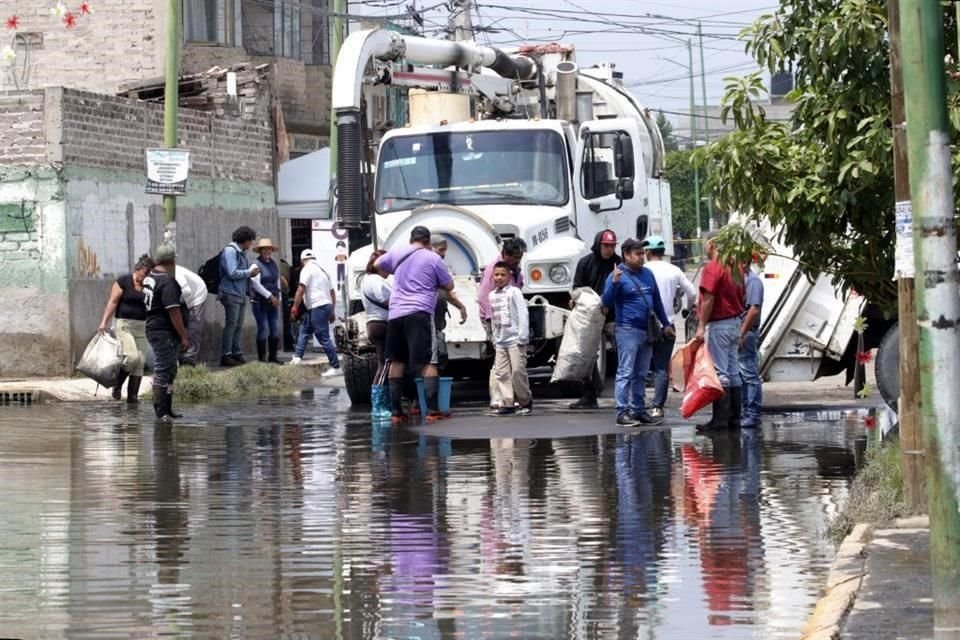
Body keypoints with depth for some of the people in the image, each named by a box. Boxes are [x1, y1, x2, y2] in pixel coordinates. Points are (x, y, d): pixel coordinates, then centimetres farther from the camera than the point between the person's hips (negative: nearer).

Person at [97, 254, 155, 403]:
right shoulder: (124, 282, -5)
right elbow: (112, 302, -7)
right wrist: (104, 322, -14)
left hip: (141, 327, 5)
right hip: (124, 325, -5)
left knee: (140, 362, 0)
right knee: (132, 356, -18)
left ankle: (133, 396, 4)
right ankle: (117, 385, 4)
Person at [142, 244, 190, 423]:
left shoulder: (150, 278, 14)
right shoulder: (167, 282, -17)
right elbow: (174, 311, -21)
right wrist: (184, 336, -17)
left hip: (154, 328, 10)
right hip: (165, 332, -10)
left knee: (168, 370, 17)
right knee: (163, 371, -10)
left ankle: (166, 410, 22)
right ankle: (161, 413, -11)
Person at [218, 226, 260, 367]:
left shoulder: (241, 253, 18)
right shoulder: (230, 251, -12)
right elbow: (232, 273, -20)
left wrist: (252, 272, 4)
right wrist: (249, 271, -10)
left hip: (241, 295, 9)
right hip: (231, 294, -9)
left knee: (239, 326, 10)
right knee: (231, 325, -9)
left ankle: (237, 354, 15)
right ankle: (226, 356, -7)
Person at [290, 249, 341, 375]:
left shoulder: (307, 269, -5)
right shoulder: (323, 270, 21)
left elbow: (301, 289, -14)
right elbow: (332, 293, 21)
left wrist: (295, 307, -10)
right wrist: (332, 312, 24)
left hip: (317, 307, -9)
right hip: (327, 305, 9)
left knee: (324, 338, -9)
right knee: (304, 330, 19)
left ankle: (336, 367, -12)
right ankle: (297, 357, 17)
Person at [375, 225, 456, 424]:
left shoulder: (396, 254, 10)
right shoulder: (432, 258, -1)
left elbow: (377, 264, 29)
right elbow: (449, 286, 6)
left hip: (395, 313, 4)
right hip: (420, 314, -4)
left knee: (396, 361, 11)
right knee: (428, 362, -6)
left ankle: (396, 411, 11)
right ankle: (433, 410, -14)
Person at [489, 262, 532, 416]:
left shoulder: (514, 292, -4)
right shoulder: (492, 296, 13)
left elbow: (523, 314, -9)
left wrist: (522, 337, -13)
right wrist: (494, 338, 14)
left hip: (515, 340, -6)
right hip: (500, 341, 6)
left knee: (517, 371, -8)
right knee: (501, 373, 0)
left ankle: (525, 402, 5)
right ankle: (507, 403, 2)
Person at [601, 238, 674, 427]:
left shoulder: (647, 274, 13)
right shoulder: (618, 275, -6)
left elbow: (657, 301, 21)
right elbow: (607, 302, -13)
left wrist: (666, 324, 20)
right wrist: (614, 283, -27)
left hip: (647, 331, 7)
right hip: (628, 331, -7)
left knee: (641, 375, 12)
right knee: (626, 373, -9)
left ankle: (638, 410, 17)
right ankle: (622, 412, -10)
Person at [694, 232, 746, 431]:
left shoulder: (712, 267, -14)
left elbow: (708, 299, -20)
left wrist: (702, 326, -17)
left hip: (718, 324, -9)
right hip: (734, 323, 9)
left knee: (720, 373, -8)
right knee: (733, 373, 10)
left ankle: (720, 418, -9)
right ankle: (734, 417, 13)